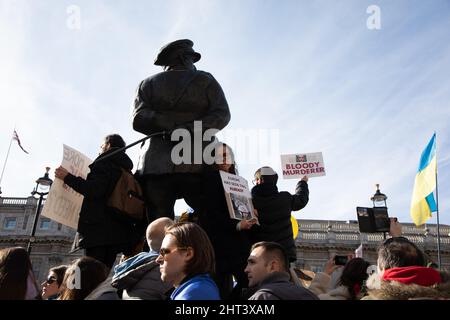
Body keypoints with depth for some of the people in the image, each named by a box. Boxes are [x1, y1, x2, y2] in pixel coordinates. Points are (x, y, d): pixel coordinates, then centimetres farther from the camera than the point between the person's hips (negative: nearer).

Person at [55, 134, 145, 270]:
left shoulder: (104, 162, 1)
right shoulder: (126, 169, 23)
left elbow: (94, 190, -13)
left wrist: (68, 177, -6)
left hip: (99, 229, -8)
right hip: (118, 232, 8)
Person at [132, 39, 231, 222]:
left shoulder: (147, 84, 17)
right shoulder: (206, 81, 13)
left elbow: (138, 119, 1)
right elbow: (222, 115, -2)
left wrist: (169, 128, -3)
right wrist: (190, 130, -10)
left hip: (156, 166, 2)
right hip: (198, 165, -1)